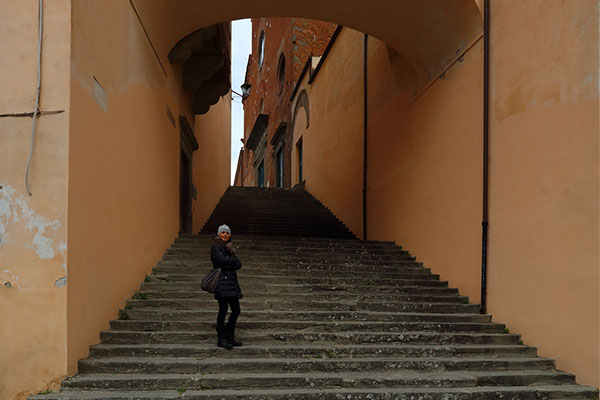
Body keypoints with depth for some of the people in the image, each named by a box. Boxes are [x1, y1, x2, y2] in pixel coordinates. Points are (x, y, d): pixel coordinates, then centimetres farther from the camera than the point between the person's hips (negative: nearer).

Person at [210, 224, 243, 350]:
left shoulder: (228, 247, 18)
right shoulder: (215, 247, -3)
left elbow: (238, 265, 7)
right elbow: (223, 260, -19)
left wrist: (230, 258, -11)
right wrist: (233, 259, -2)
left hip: (231, 281, 8)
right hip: (221, 282, -8)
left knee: (236, 310, 9)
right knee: (223, 310, -6)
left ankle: (229, 337, 21)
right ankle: (221, 339, 3)